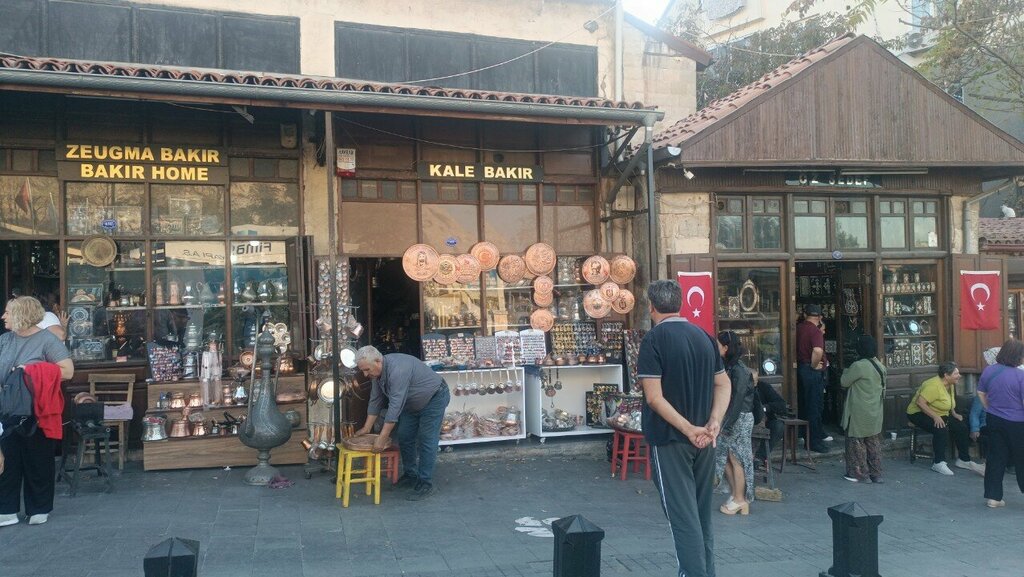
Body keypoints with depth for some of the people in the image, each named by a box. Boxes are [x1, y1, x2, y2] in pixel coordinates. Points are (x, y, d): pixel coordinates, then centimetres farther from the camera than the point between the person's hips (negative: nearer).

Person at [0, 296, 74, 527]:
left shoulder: (47, 339, -9)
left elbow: (68, 371, -14)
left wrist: (32, 373, -17)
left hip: (38, 414, -5)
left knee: (38, 462, 6)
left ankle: (39, 509, 18)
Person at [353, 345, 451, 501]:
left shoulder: (398, 370, -37)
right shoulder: (377, 372, -8)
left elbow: (395, 406, -37)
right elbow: (375, 401, 3)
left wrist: (382, 438, -36)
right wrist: (367, 428, 2)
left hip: (434, 398, -9)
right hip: (413, 403, 9)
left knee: (427, 441, -10)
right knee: (404, 438, 9)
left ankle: (426, 484, -3)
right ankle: (411, 476, 23)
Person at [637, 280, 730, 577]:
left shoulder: (653, 340, -13)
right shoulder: (704, 336, 7)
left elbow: (654, 397, -20)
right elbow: (723, 384, 8)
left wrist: (689, 430, -17)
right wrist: (713, 423, -4)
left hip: (670, 439, -6)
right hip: (704, 440, 6)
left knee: (683, 517, -2)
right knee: (702, 513, 17)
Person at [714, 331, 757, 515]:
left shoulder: (739, 370, -17)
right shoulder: (728, 367, 9)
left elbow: (738, 400, -20)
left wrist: (727, 423, -20)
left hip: (740, 419, -9)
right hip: (727, 418, 9)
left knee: (736, 458, 0)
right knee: (723, 456, 12)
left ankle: (740, 500, 11)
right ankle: (736, 495, 23)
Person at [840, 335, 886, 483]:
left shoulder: (858, 366, -21)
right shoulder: (880, 366, 5)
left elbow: (844, 382, -10)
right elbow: (883, 389, 15)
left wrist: (846, 371, 7)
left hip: (859, 413, -7)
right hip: (875, 413, 7)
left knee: (856, 441, 4)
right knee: (873, 441, 14)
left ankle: (858, 473, 10)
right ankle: (876, 473, 18)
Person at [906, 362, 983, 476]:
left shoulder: (950, 385, 4)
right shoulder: (934, 385, -26)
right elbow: (920, 402, -33)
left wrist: (954, 414, 6)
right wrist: (935, 417, -35)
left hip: (941, 415, 10)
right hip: (919, 414, -10)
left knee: (961, 427, -2)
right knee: (941, 429, -32)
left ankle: (963, 460, 11)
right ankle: (938, 463, -24)